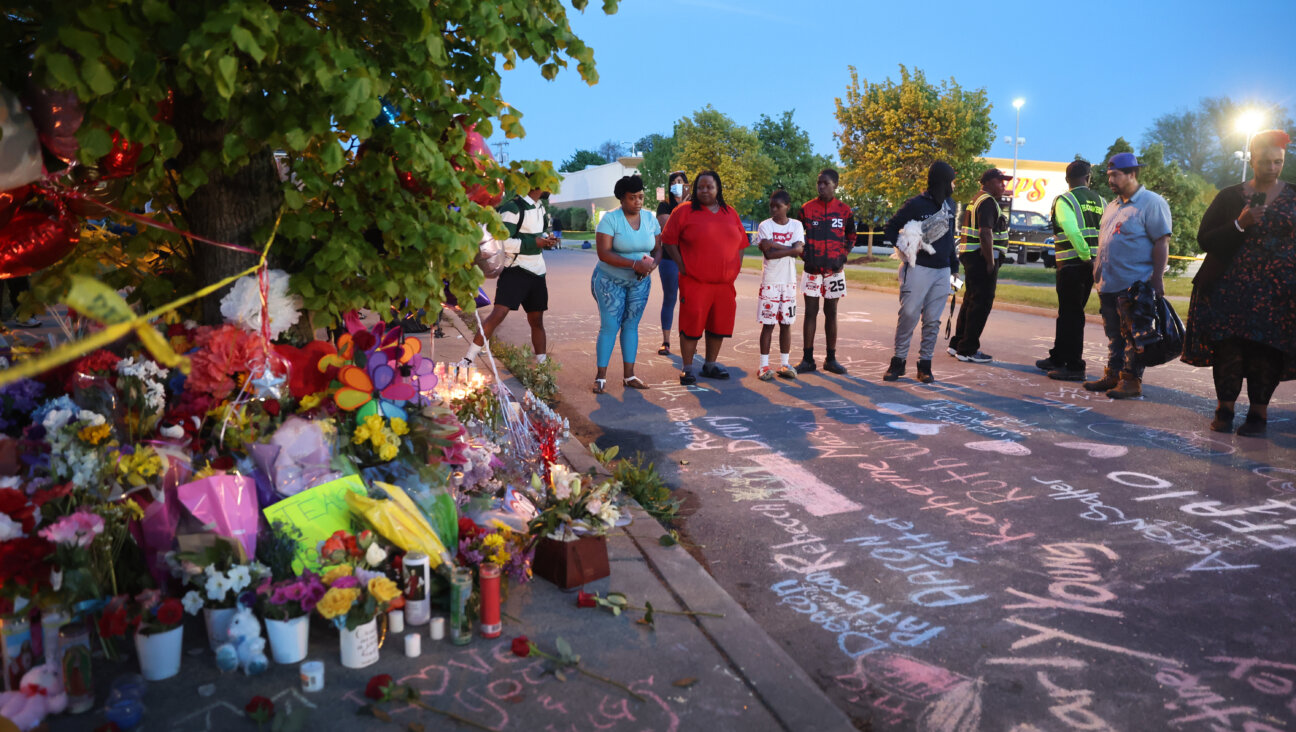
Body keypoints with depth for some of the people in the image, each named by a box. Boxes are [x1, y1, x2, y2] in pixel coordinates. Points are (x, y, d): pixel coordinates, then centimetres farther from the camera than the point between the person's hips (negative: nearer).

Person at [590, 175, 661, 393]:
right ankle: (601, 376, -1)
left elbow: (658, 249, 5)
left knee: (631, 325, 7)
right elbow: (604, 253, -22)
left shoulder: (650, 219, 1)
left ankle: (629, 375, 12)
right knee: (609, 326, -7)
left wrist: (653, 263, -19)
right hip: (610, 280, -4)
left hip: (640, 282, 4)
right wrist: (634, 264, -29)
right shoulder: (610, 219, -14)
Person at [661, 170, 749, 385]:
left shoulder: (731, 214, 13)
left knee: (718, 324, 10)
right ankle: (687, 368, 8)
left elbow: (741, 243, 18)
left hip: (725, 283, 5)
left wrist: (736, 269, 7)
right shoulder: (684, 212, 0)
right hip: (695, 282, -4)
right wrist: (682, 266, -7)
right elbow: (669, 241, 0)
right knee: (691, 324, -3)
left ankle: (710, 365, 25)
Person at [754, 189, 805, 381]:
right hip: (770, 281, -3)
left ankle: (784, 364, 15)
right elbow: (768, 254, -14)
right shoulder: (765, 225, -2)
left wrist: (774, 245, -15)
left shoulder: (796, 225, 5)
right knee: (768, 324, -2)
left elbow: (799, 250, -11)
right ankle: (764, 365, 3)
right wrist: (790, 249, -13)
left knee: (786, 323, 7)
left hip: (789, 282, 3)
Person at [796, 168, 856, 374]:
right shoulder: (807, 208, 0)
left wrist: (843, 256, 1)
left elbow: (851, 237, 14)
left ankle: (831, 359, 16)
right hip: (812, 269, -1)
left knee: (831, 313, 8)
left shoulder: (844, 210, 3)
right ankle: (807, 359, 5)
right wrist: (804, 255, -5)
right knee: (810, 312, 0)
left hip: (834, 269, 1)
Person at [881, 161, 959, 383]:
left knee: (933, 320, 4)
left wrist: (954, 266, 19)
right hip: (919, 268, -6)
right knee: (908, 314, -8)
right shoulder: (916, 204, -7)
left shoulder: (949, 204, 13)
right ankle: (899, 361, 5)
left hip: (942, 271, 6)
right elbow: (890, 229, -2)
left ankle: (925, 364, 11)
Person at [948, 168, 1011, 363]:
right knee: (981, 303, -7)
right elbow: (986, 233, -22)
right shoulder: (988, 202, -13)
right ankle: (968, 349, -5)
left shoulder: (978, 200, 20)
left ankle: (957, 344, 21)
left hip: (971, 257, 11)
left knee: (971, 301, 16)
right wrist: (990, 263, -21)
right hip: (981, 258, -11)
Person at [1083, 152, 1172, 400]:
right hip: (1109, 285, 8)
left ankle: (1131, 381, 2)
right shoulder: (1112, 206, 18)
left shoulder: (1151, 203, -8)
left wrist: (1156, 279, -18)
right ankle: (1113, 375, 22)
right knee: (1114, 335, 14)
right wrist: (1098, 270, 18)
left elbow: (1162, 242, -13)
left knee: (1133, 336, -3)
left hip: (1135, 286, -8)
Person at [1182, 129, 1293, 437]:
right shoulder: (1230, 197, 6)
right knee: (1228, 349, -3)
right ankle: (1225, 409, 8)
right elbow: (1204, 239, 1)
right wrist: (1239, 225, -14)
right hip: (1231, 292, 0)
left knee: (1266, 351, -1)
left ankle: (1258, 412, 7)